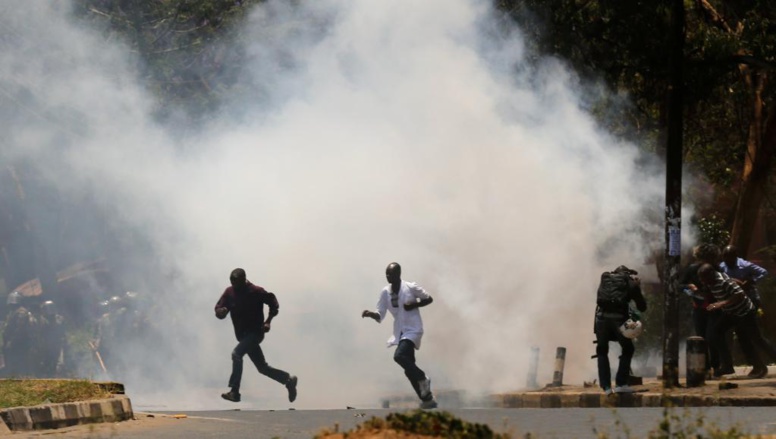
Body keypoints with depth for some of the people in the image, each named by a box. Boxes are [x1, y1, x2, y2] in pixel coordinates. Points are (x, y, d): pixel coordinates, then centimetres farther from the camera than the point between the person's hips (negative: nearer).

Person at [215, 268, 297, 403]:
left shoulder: (256, 292, -13)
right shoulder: (229, 292, 1)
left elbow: (273, 302, -3)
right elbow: (219, 309, 0)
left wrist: (268, 321, -13)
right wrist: (220, 312, -24)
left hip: (255, 332, -7)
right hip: (242, 335, 7)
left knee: (236, 353, -27)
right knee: (262, 367, 13)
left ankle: (234, 392, -29)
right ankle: (289, 379, 32)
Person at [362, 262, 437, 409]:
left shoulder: (411, 288, -10)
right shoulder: (385, 292, 3)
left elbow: (429, 299, 1)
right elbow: (380, 316, 3)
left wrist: (414, 305, -14)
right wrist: (370, 314, -18)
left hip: (413, 330, -6)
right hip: (400, 332, 6)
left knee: (399, 355, -28)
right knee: (409, 370, 7)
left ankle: (422, 379, -8)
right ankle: (427, 399, 18)